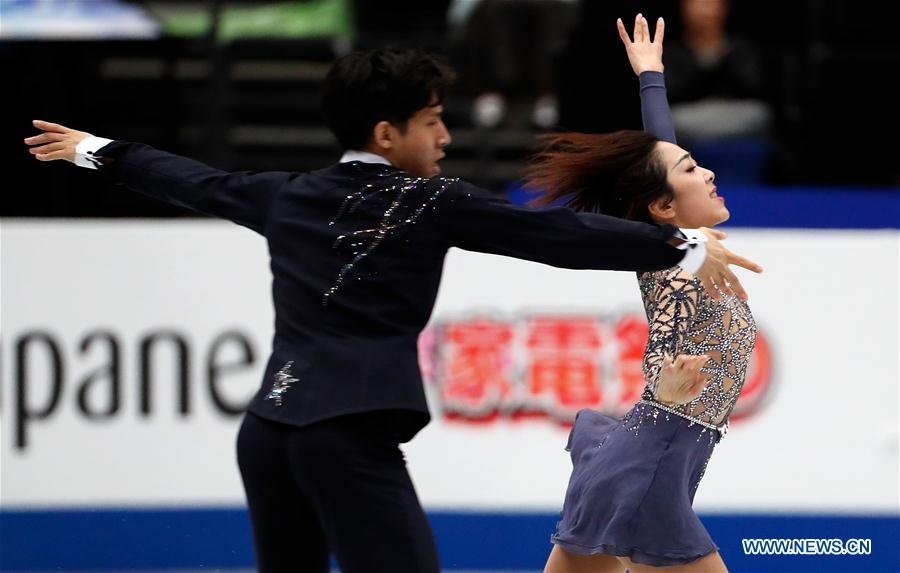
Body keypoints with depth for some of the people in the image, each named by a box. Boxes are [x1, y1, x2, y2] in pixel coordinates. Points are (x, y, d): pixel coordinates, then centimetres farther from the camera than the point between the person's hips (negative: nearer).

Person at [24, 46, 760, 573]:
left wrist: (98, 151, 49)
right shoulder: (431, 204, -1)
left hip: (269, 425, 8)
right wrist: (684, 246, -6)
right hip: (349, 436, -7)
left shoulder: (288, 197, 16)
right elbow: (560, 234, -5)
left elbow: (197, 182, 32)